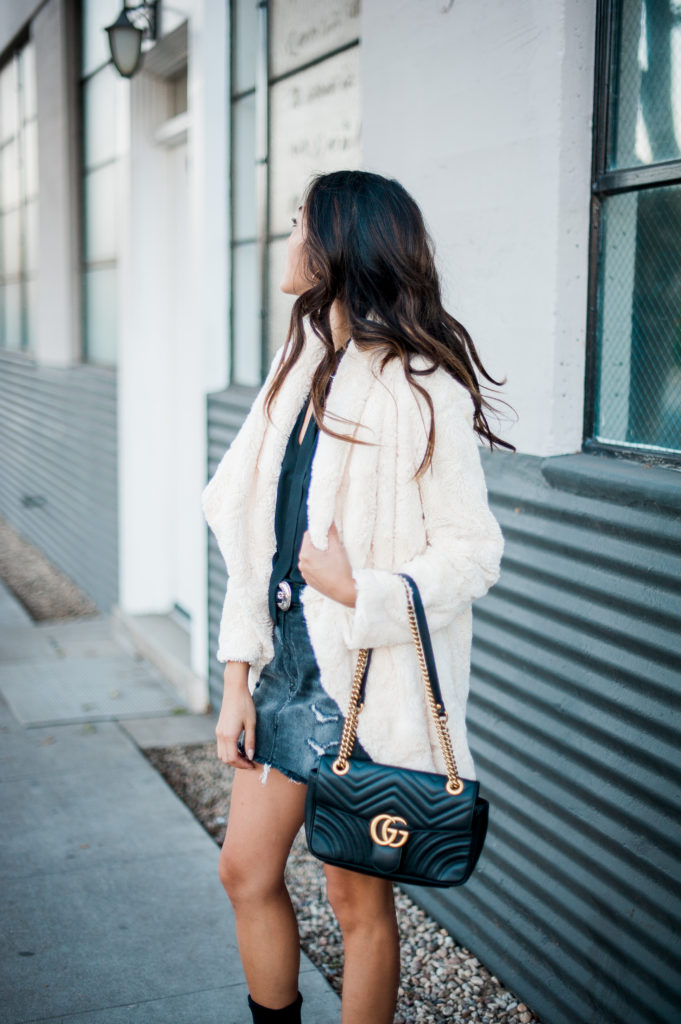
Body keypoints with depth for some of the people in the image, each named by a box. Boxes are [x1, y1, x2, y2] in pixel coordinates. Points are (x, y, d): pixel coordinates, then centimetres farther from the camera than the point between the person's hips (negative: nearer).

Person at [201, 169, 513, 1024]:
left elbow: (474, 551, -14)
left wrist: (360, 592, -23)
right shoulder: (299, 369, 7)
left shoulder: (418, 388, -14)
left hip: (370, 681, -7)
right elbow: (254, 535, 6)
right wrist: (236, 681, 5)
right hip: (289, 664, 7)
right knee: (245, 871, 16)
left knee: (357, 896, 9)